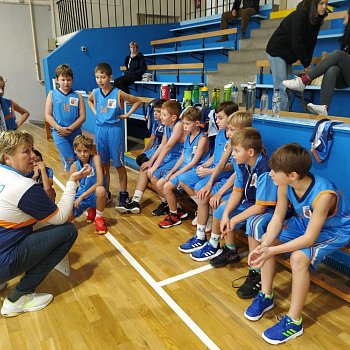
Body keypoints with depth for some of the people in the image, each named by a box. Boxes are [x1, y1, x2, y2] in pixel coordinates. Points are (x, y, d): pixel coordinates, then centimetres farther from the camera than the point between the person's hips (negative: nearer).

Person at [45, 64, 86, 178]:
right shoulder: (52, 94, 5)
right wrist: (59, 128, -14)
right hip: (59, 133, -2)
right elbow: (48, 115, 0)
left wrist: (70, 128, -13)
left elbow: (82, 116, -2)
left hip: (76, 132, 2)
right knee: (70, 160, -5)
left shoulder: (77, 96, 5)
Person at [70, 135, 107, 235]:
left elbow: (99, 182, -23)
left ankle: (99, 217, -9)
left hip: (94, 195, -4)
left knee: (100, 190, -39)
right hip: (81, 196, 4)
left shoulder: (95, 158, -14)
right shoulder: (74, 166, -2)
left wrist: (82, 196, -23)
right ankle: (90, 210, 16)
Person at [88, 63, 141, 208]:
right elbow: (89, 100, 27)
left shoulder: (118, 93, -11)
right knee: (103, 164, 13)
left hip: (115, 130, -4)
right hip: (100, 129, 5)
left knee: (119, 164, 4)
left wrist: (127, 114, -8)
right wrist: (95, 112, 11)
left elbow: (138, 101, -3)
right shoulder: (95, 92, 3)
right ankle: (106, 193, 26)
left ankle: (123, 195, 14)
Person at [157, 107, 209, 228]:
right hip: (184, 167, 9)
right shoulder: (188, 136, 9)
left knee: (167, 186, -19)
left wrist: (176, 174, -16)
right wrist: (172, 171, 0)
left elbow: (194, 162, -18)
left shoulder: (202, 138, -16)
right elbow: (182, 157, 12)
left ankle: (174, 217, 0)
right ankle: (176, 209, 14)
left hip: (195, 170, -9)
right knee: (159, 184, 2)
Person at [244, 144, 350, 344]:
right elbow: (277, 218, -13)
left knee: (299, 258, -29)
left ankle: (294, 322, -10)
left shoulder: (323, 195, -39)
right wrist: (264, 246, -28)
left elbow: (309, 238, -33)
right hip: (306, 221, 7)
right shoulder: (285, 186, -20)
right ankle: (266, 296, 14)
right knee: (267, 240, -5)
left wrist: (272, 251, -35)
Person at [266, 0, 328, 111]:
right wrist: (306, 64, -15)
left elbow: (311, 43, 6)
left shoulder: (317, 19, 4)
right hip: (277, 51, -8)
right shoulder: (300, 15, -19)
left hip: (289, 55, 8)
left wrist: (307, 64, -3)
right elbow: (296, 43, -22)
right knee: (281, 89, -14)